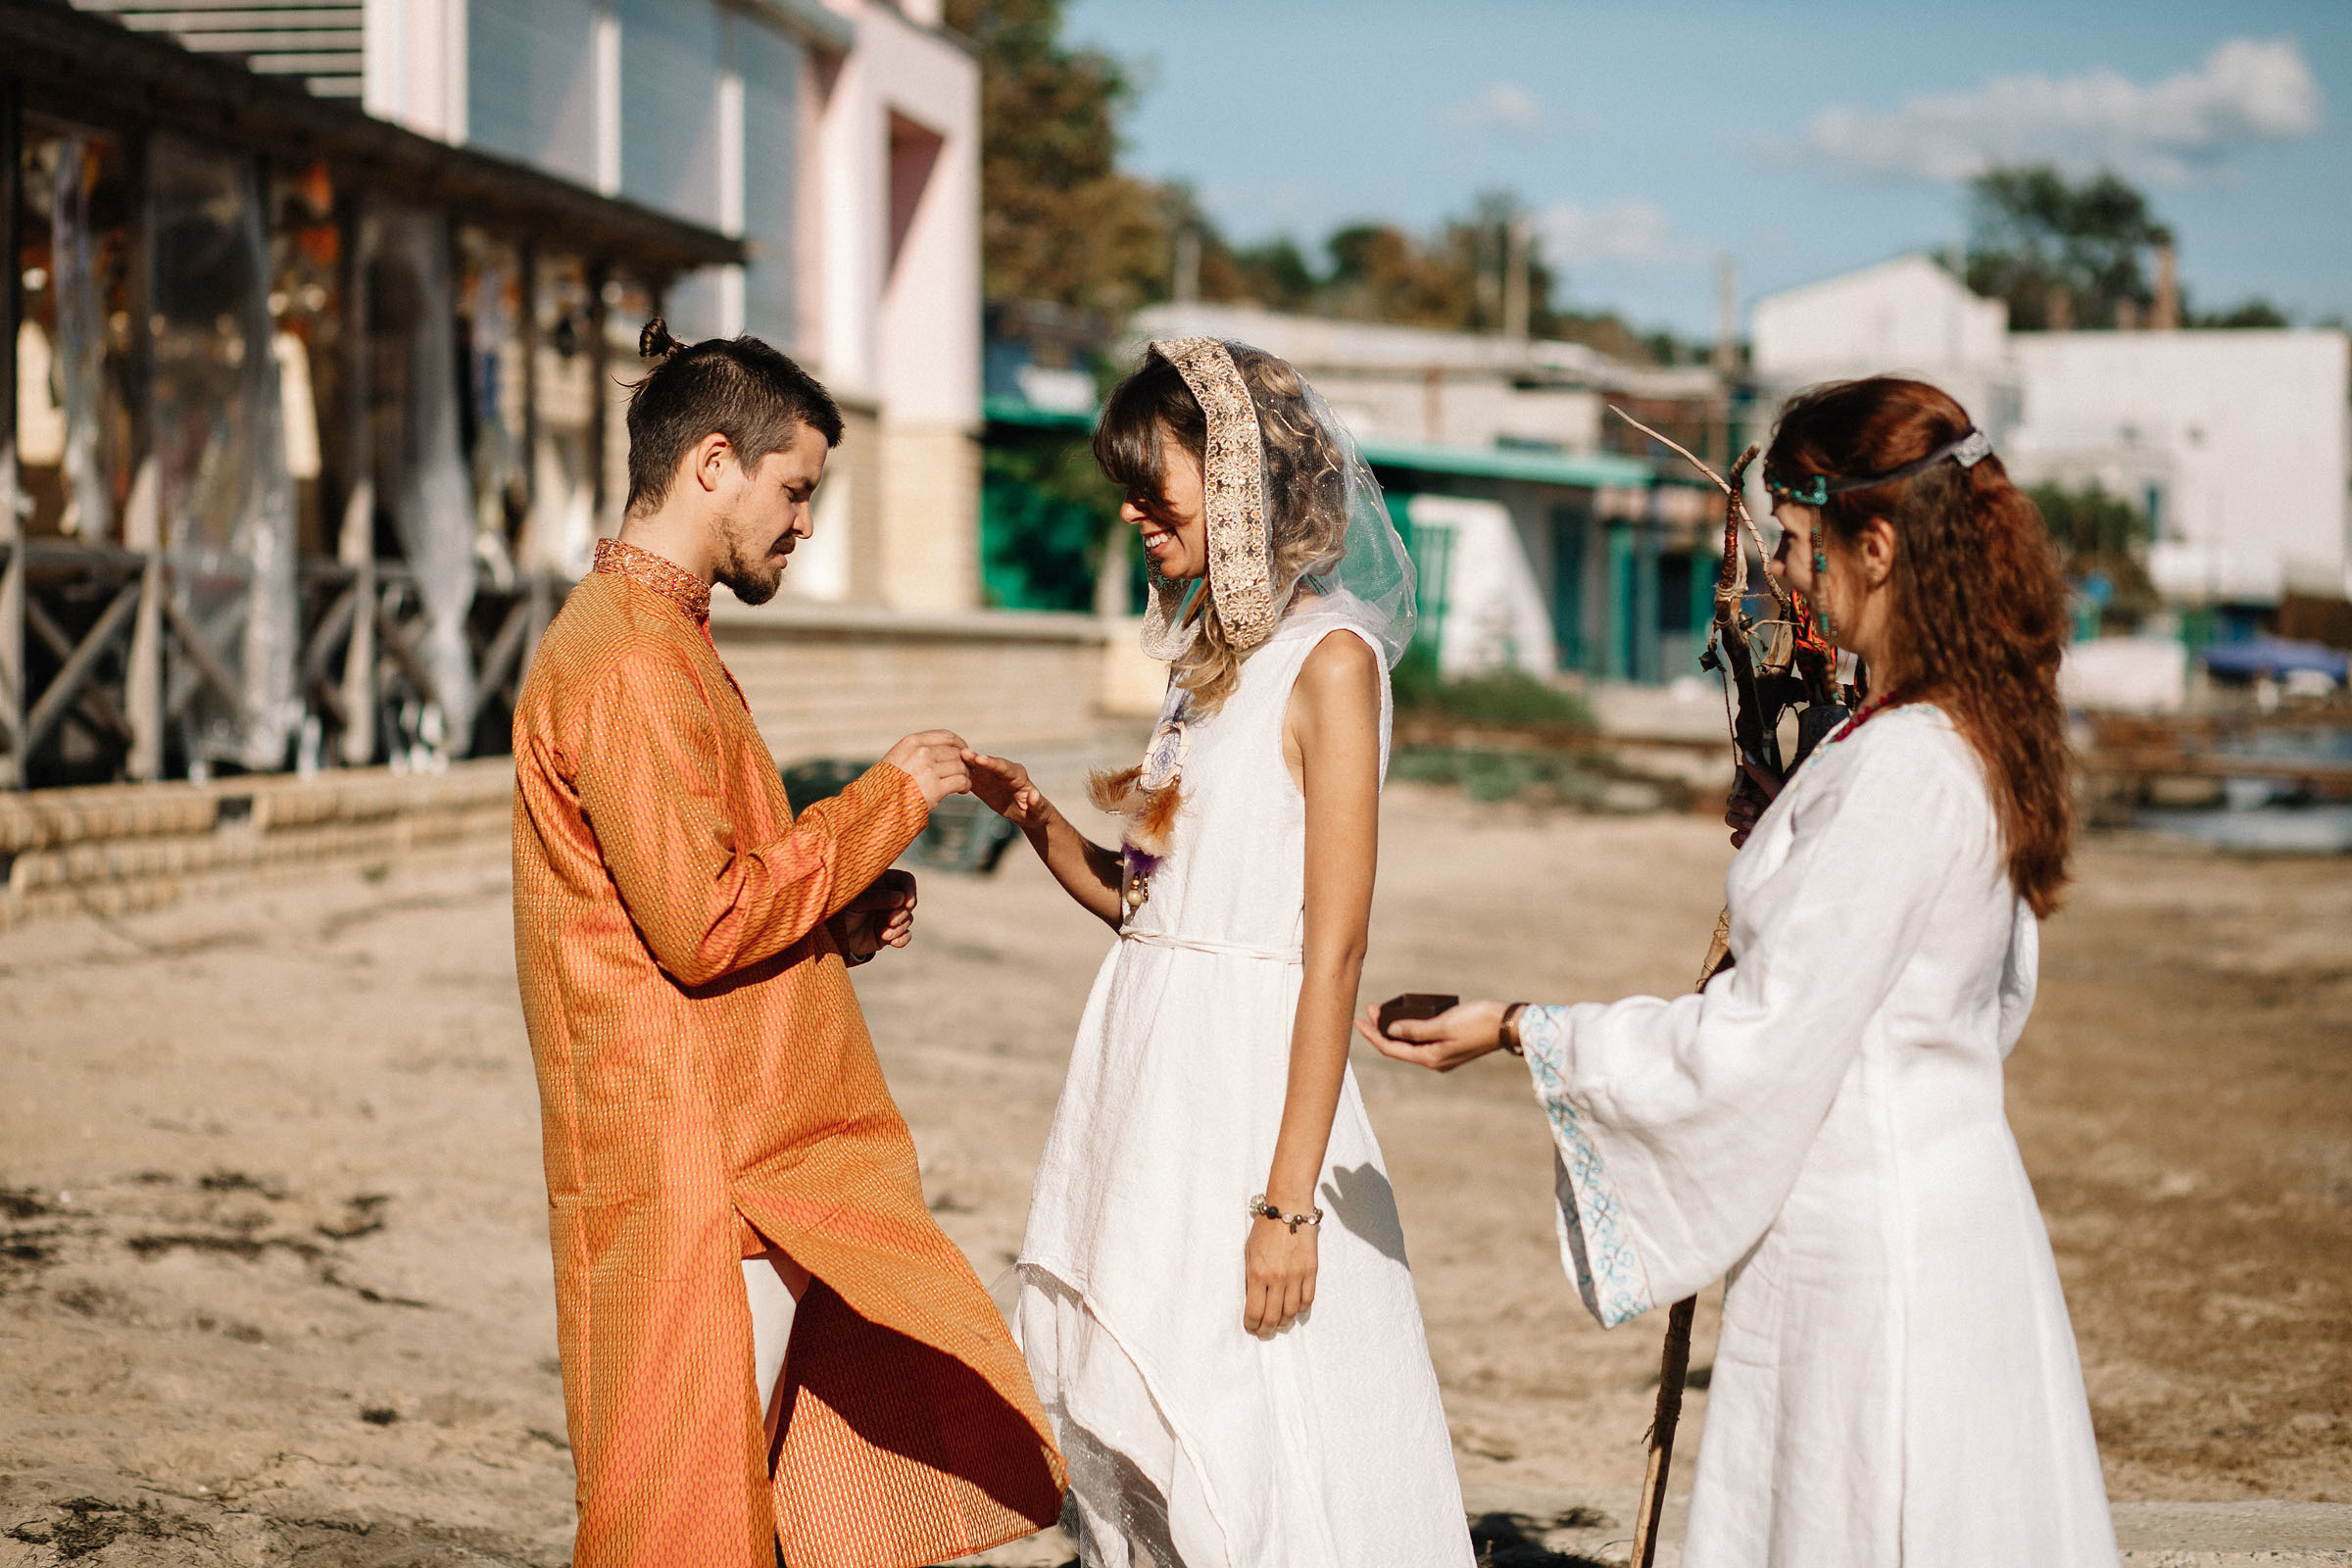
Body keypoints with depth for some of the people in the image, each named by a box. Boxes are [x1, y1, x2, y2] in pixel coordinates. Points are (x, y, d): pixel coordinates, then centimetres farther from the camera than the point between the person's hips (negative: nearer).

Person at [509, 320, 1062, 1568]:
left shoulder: (664, 645, 18)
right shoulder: (630, 663, -16)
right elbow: (701, 924, -21)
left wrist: (841, 916, 7)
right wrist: (885, 802, -12)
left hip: (760, 1158, 10)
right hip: (689, 1173, -10)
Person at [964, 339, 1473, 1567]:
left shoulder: (1327, 656, -11)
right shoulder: (1213, 658, 15)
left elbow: (1333, 948, -16)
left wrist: (1288, 1201, -20)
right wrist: (1033, 815, 0)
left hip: (1250, 1077, -8)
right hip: (1147, 1069, 8)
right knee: (1133, 1455, 12)